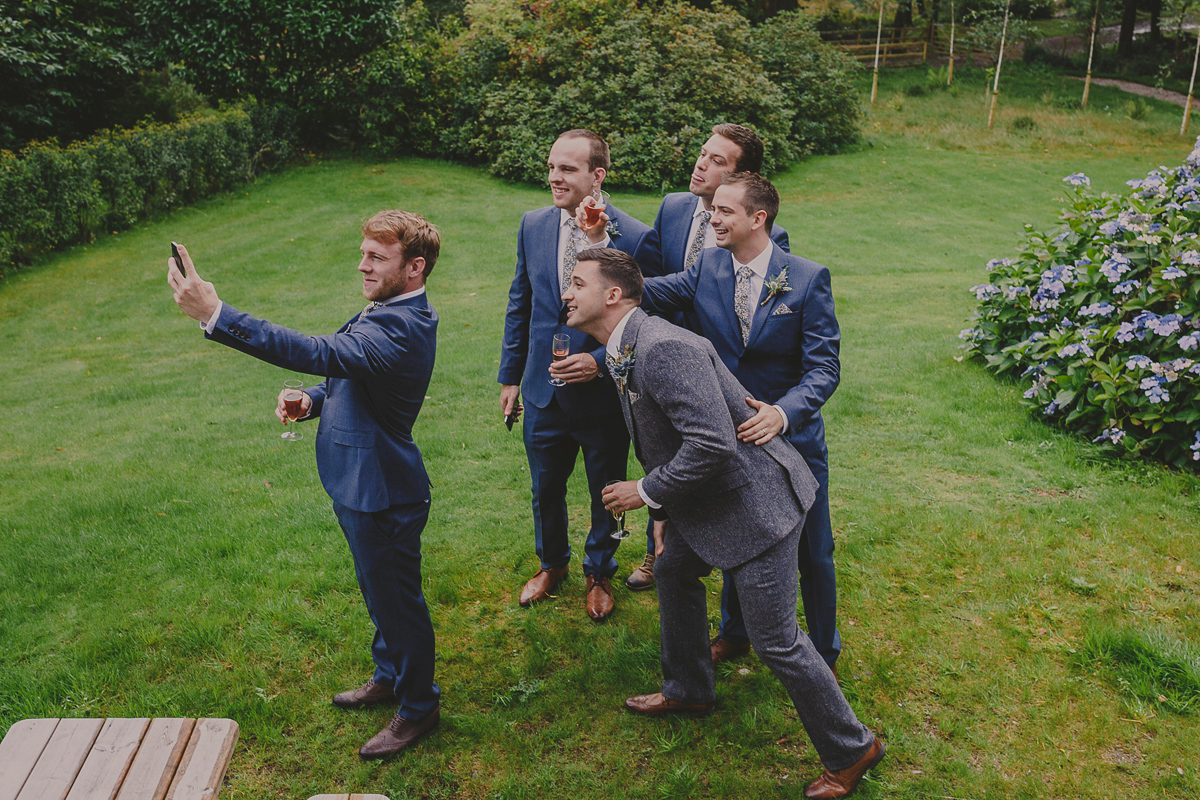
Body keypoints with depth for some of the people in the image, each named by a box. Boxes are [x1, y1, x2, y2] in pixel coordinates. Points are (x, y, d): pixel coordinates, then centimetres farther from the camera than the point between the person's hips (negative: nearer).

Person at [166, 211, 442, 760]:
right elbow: (346, 373, 18)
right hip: (358, 482, 10)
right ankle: (390, 676, 48)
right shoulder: (386, 311, 6)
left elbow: (320, 353, -41)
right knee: (378, 591, 26)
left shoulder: (403, 327, -28)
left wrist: (216, 316, -44)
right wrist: (313, 400, -4)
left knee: (396, 598, 8)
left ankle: (417, 708, 29)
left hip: (382, 491, -10)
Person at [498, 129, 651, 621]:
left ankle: (598, 573, 42)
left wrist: (600, 361, -22)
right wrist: (510, 376, 9)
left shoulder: (635, 237, -15)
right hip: (544, 392, 4)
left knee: (606, 494, 16)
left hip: (605, 392, -3)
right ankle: (551, 564, 48)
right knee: (545, 489, 20)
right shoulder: (533, 226, -1)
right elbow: (520, 305, 8)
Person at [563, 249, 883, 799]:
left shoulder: (663, 348, -26)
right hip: (707, 502, 11)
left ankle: (851, 749, 19)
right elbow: (658, 441, 18)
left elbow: (711, 442, -32)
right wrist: (663, 512, 16)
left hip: (755, 501, -11)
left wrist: (647, 492, -20)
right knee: (673, 569, 26)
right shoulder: (624, 351, 8)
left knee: (774, 640, -3)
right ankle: (688, 689, 49)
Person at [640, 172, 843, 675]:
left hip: (792, 438, -2)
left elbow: (824, 368, -19)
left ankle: (823, 653, 37)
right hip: (728, 436, 3)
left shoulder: (808, 279, -15)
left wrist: (782, 412, -37)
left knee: (813, 554, 13)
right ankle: (734, 632, 46)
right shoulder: (707, 268, -4)